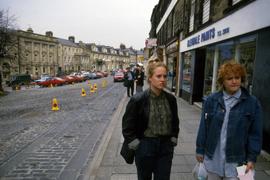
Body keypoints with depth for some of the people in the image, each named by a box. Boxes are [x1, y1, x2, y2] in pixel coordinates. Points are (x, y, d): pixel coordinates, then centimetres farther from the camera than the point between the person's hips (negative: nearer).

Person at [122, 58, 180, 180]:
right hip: (145, 147, -3)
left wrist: (173, 140, 8)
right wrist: (134, 144, -9)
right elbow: (127, 125, -8)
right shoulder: (138, 100, -17)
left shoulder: (171, 99, -4)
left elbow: (175, 122, 11)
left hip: (165, 147, 3)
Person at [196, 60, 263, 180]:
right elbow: (203, 127, -1)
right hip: (212, 158, 2)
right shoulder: (211, 100, -4)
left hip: (236, 160, -1)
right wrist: (200, 150, 2)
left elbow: (255, 133, -2)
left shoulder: (252, 102, -5)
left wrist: (252, 158, -3)